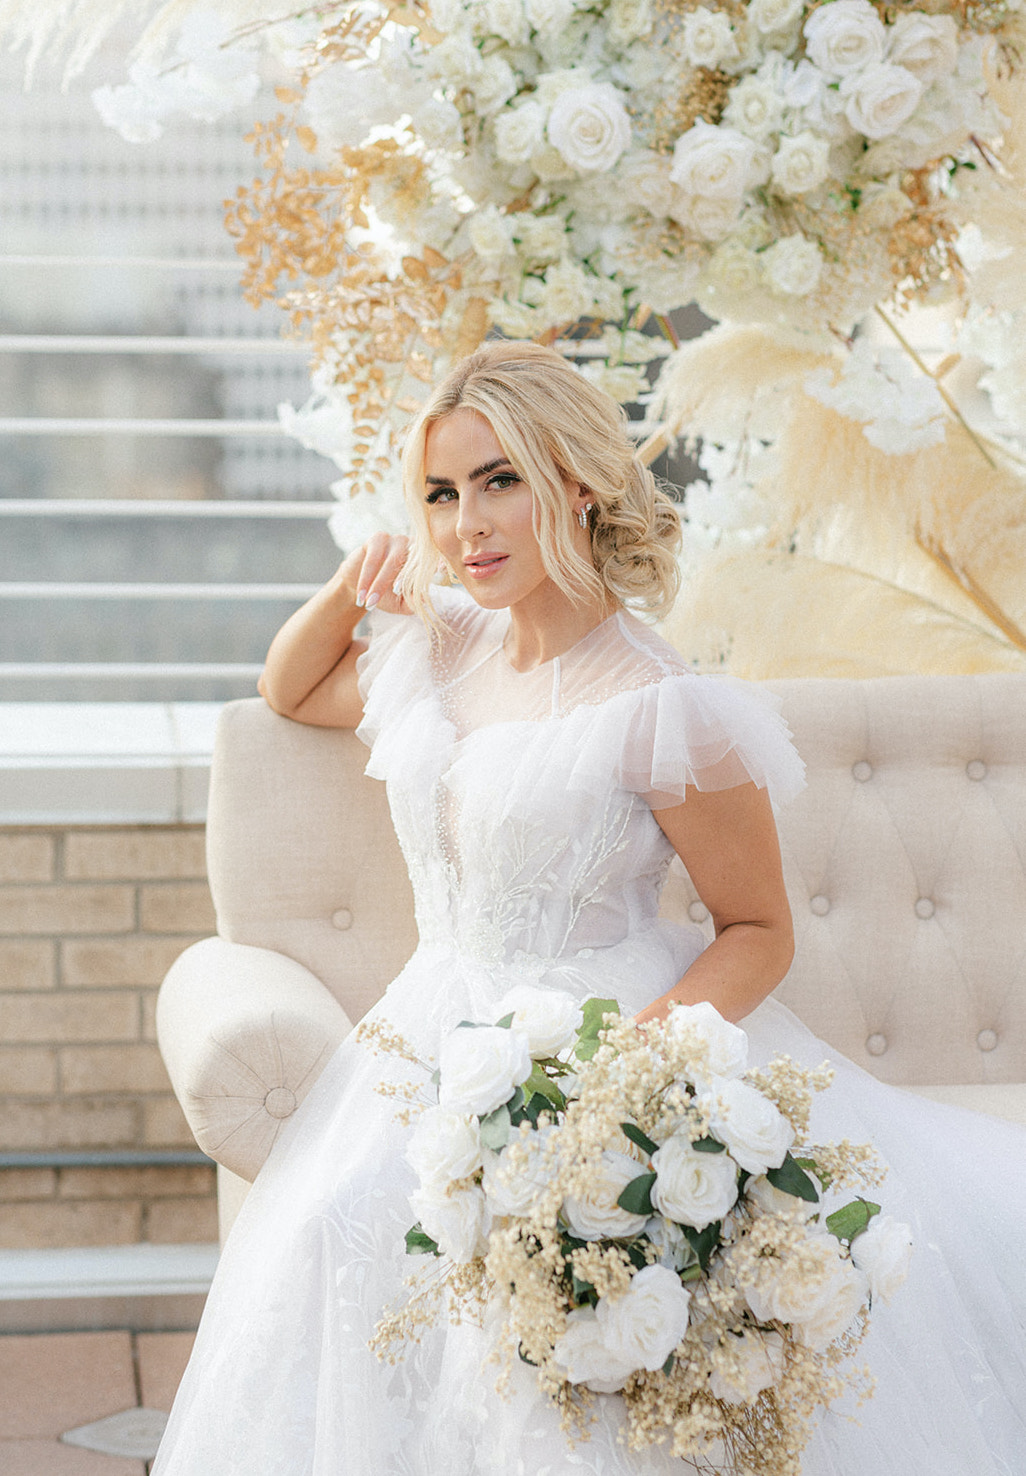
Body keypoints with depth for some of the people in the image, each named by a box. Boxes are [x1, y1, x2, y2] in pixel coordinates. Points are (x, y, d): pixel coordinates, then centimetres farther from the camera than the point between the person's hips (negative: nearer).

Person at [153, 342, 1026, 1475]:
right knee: (341, 1226, -22)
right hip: (440, 1033, 6)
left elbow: (760, 932, -6)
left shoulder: (662, 712, -12)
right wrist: (351, 586, 10)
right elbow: (289, 691, 31)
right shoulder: (445, 651, 10)